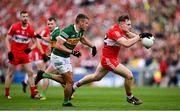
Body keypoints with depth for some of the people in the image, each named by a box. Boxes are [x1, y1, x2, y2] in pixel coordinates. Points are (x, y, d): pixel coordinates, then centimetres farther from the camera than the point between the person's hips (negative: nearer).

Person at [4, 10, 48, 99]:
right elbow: (7, 39, -3)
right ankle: (6, 93, 14)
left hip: (24, 54, 3)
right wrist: (9, 52, -11)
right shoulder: (14, 27, -9)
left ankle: (33, 93, 3)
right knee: (10, 73, 4)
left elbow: (36, 42, 6)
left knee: (30, 72, -2)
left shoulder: (31, 30, -3)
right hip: (14, 53, -3)